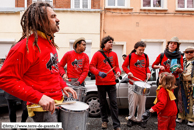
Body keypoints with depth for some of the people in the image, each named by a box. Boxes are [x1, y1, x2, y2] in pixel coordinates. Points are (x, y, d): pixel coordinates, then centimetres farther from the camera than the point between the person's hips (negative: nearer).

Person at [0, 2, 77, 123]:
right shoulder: (27, 46, -19)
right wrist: (38, 97, -27)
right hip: (42, 108, -9)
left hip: (58, 103, 9)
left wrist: (63, 85, 6)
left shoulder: (50, 43, 10)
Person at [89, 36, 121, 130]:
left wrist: (118, 72, -6)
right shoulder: (98, 54, -2)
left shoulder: (114, 54, 10)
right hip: (101, 83, -2)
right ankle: (104, 121, 30)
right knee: (103, 103, 11)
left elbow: (116, 66, 16)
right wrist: (99, 73, -20)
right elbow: (91, 66, -4)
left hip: (112, 82, 2)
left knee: (113, 103, 1)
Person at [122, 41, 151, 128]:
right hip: (133, 82, -3)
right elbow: (124, 66, 7)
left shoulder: (145, 56, 9)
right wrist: (128, 72, -10)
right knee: (133, 101, 1)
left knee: (142, 102, 6)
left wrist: (148, 72, 2)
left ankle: (140, 119, 20)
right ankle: (131, 118, 20)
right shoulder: (130, 56, -1)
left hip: (143, 82, 3)